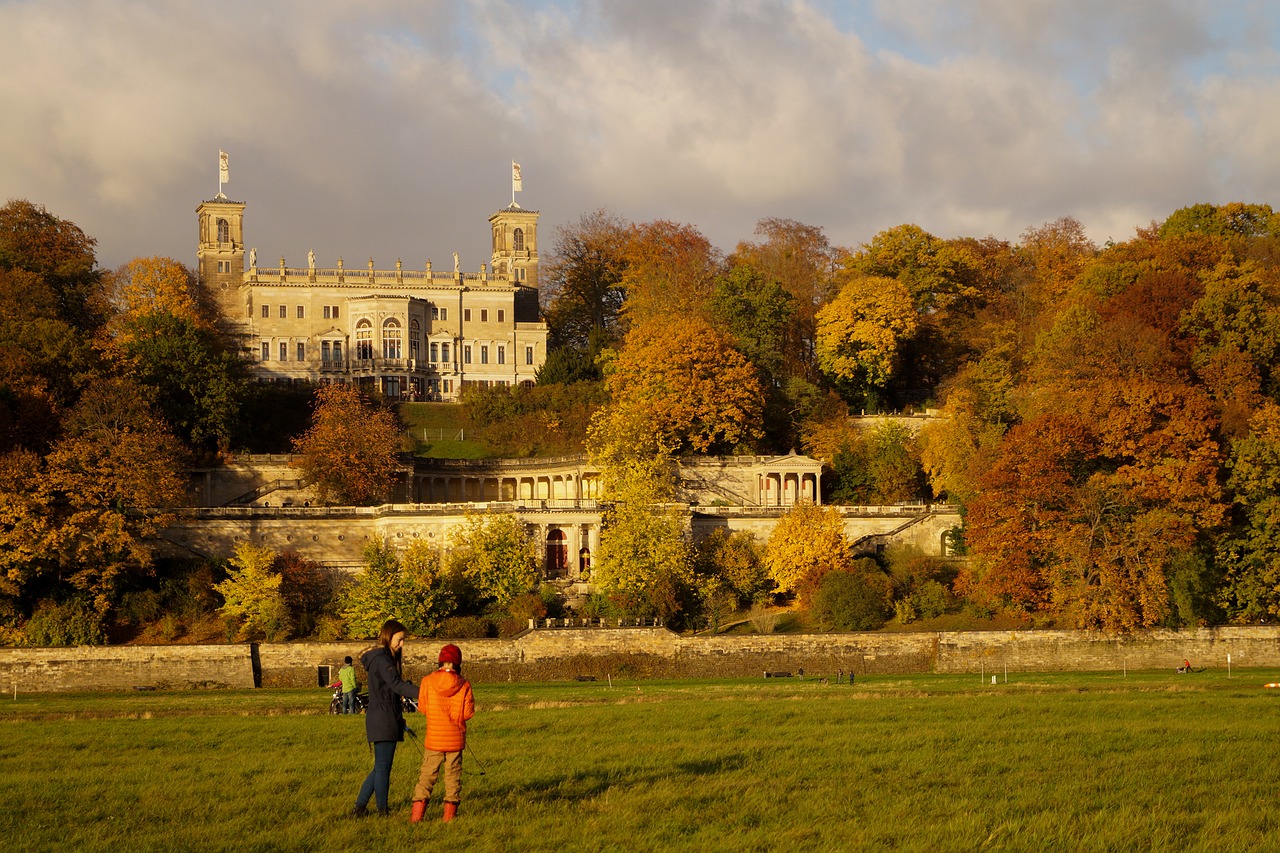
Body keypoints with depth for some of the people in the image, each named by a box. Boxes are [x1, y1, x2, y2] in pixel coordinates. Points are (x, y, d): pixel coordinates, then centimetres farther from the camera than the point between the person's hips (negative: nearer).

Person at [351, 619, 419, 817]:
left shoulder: (384, 657, 18)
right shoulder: (382, 659, -14)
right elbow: (396, 684, -29)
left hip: (382, 720, 10)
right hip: (383, 719, -10)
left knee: (381, 766, 14)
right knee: (383, 767, -2)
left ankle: (360, 807, 16)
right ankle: (383, 811, 5)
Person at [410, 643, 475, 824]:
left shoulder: (428, 682, -8)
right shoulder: (464, 685, -8)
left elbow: (423, 707, 4)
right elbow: (468, 713, -5)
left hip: (433, 738, 0)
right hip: (455, 739, 0)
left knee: (427, 774, 7)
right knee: (453, 775, 9)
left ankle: (417, 812, 2)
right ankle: (450, 813, 9)